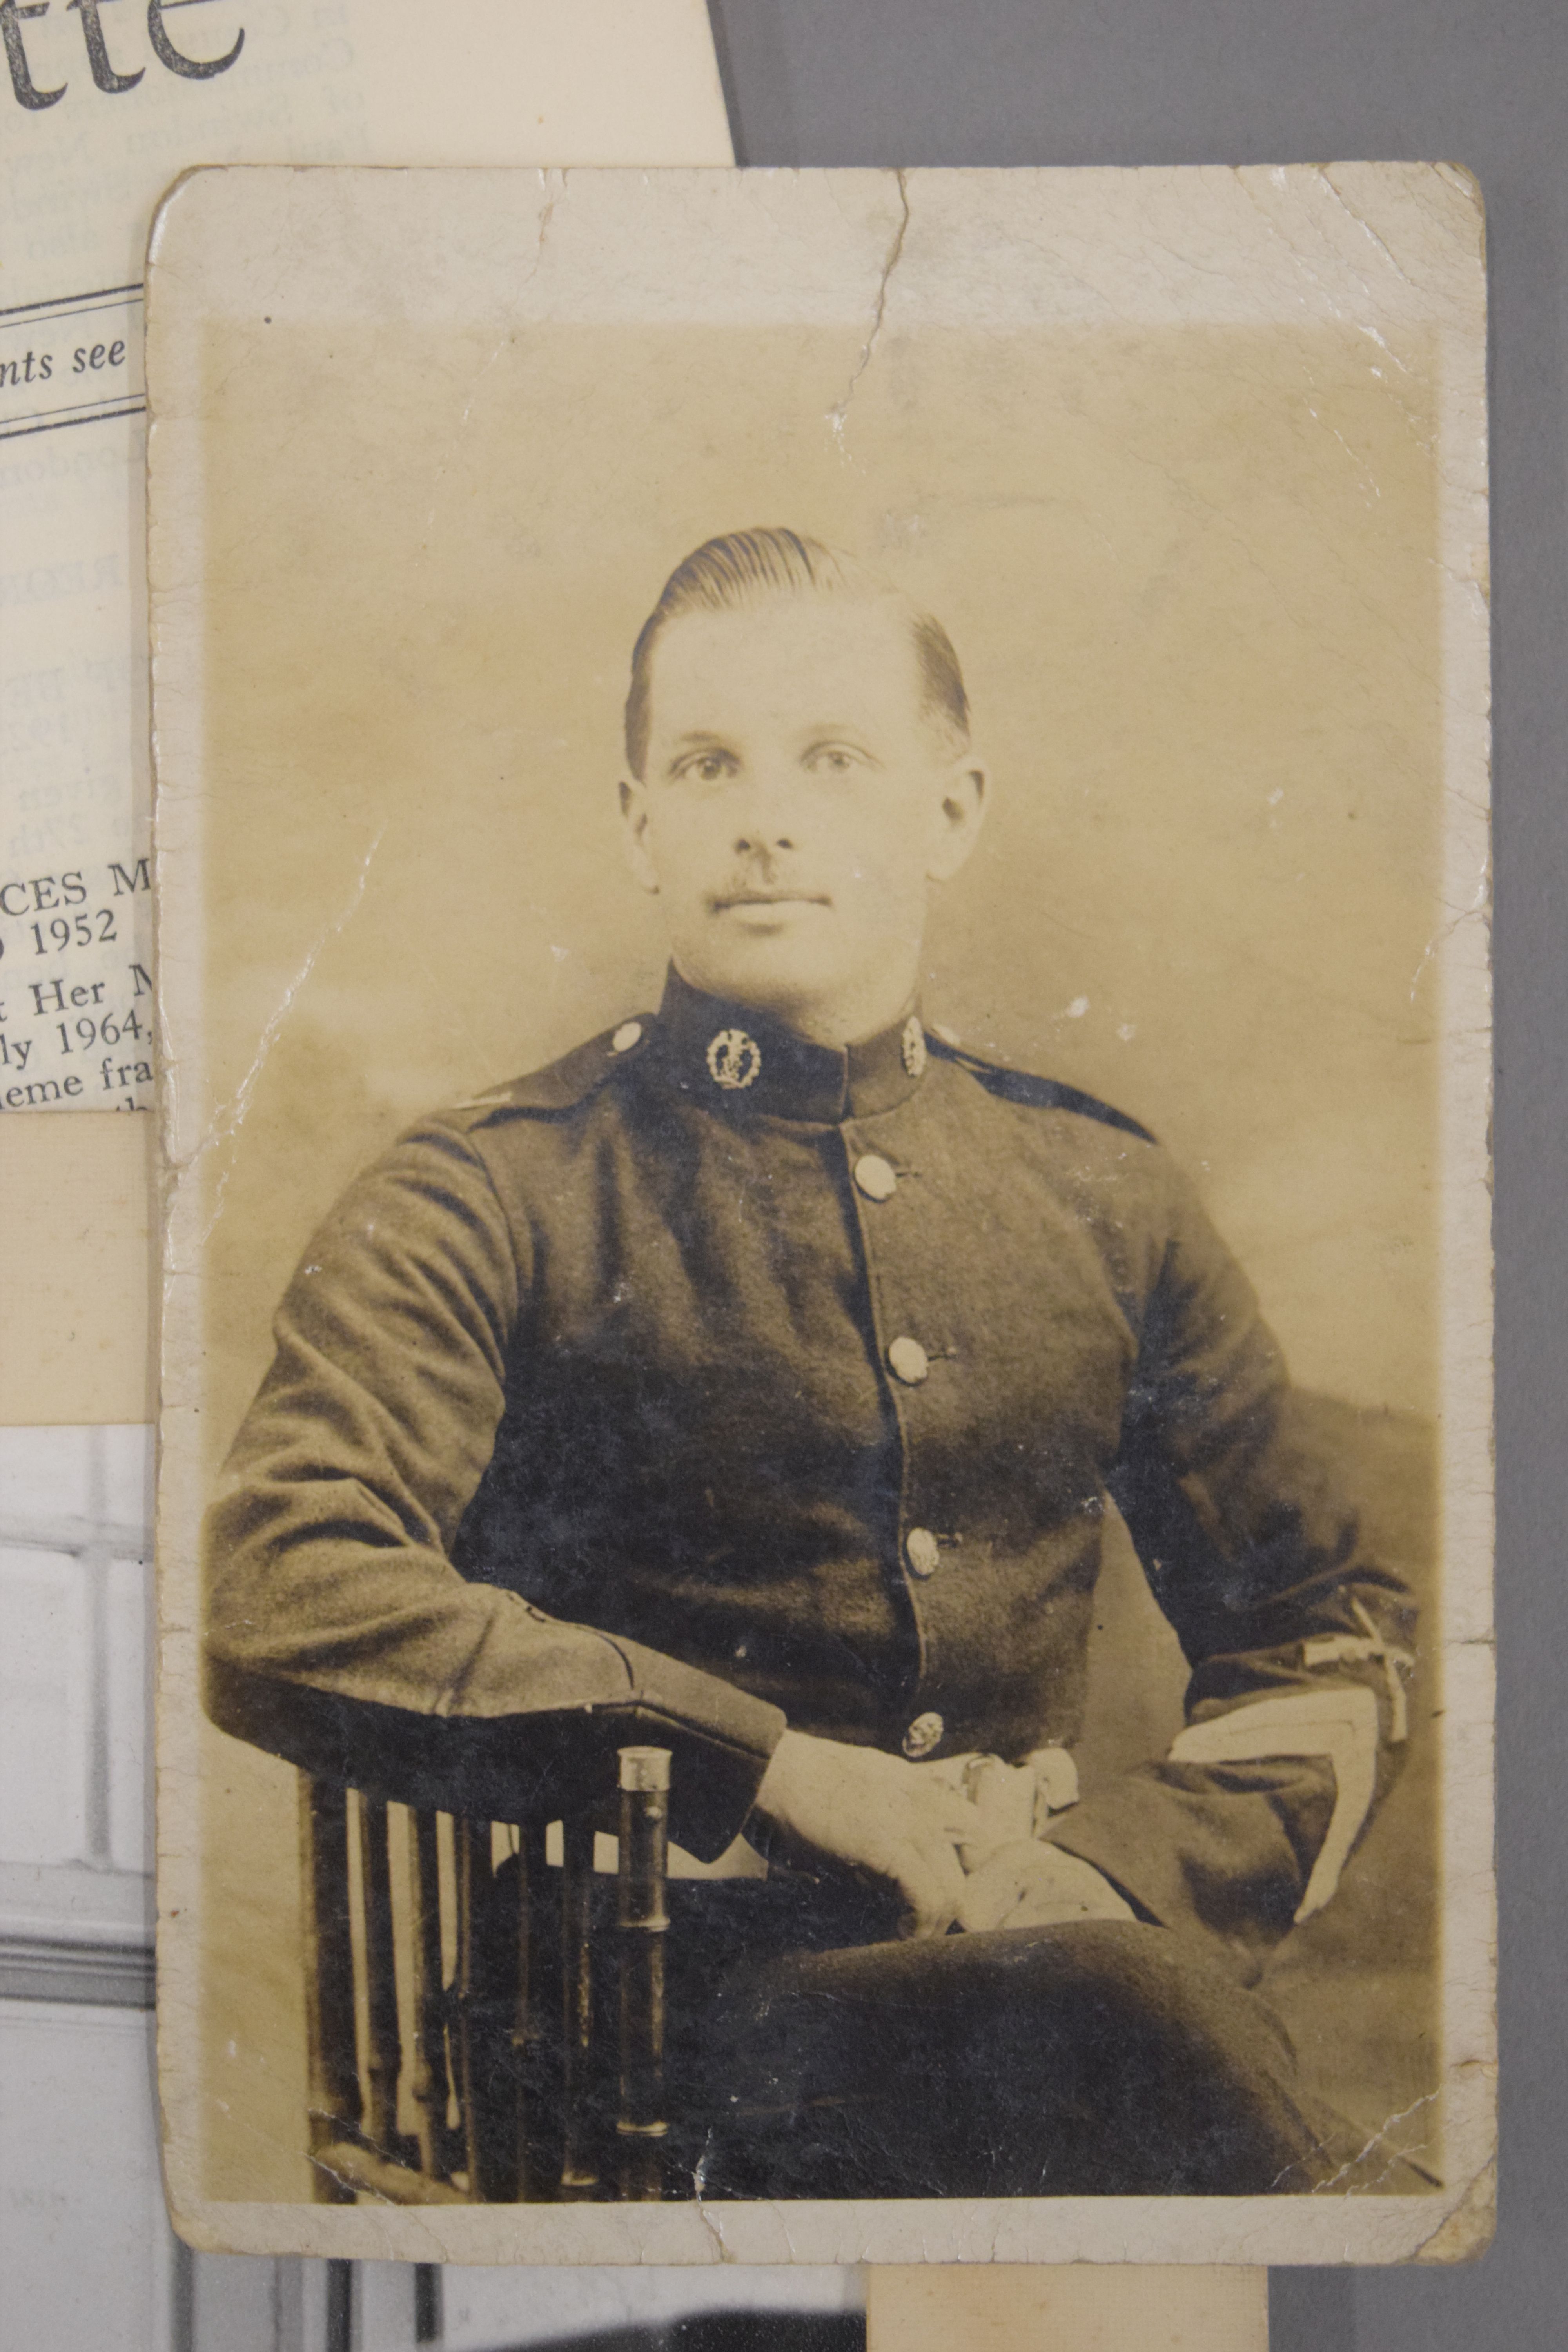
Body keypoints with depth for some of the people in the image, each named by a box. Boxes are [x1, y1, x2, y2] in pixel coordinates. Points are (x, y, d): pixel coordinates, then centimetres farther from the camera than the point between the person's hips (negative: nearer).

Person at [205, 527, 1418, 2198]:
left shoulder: (1106, 1200, 12)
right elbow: (283, 1582, -15)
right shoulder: (491, 1200, 0)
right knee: (1115, 2007, -32)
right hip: (678, 1984, -3)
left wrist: (1113, 1867, -3)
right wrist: (800, 1777, -16)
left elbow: (1334, 1644, 17)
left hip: (1038, 1949, 4)